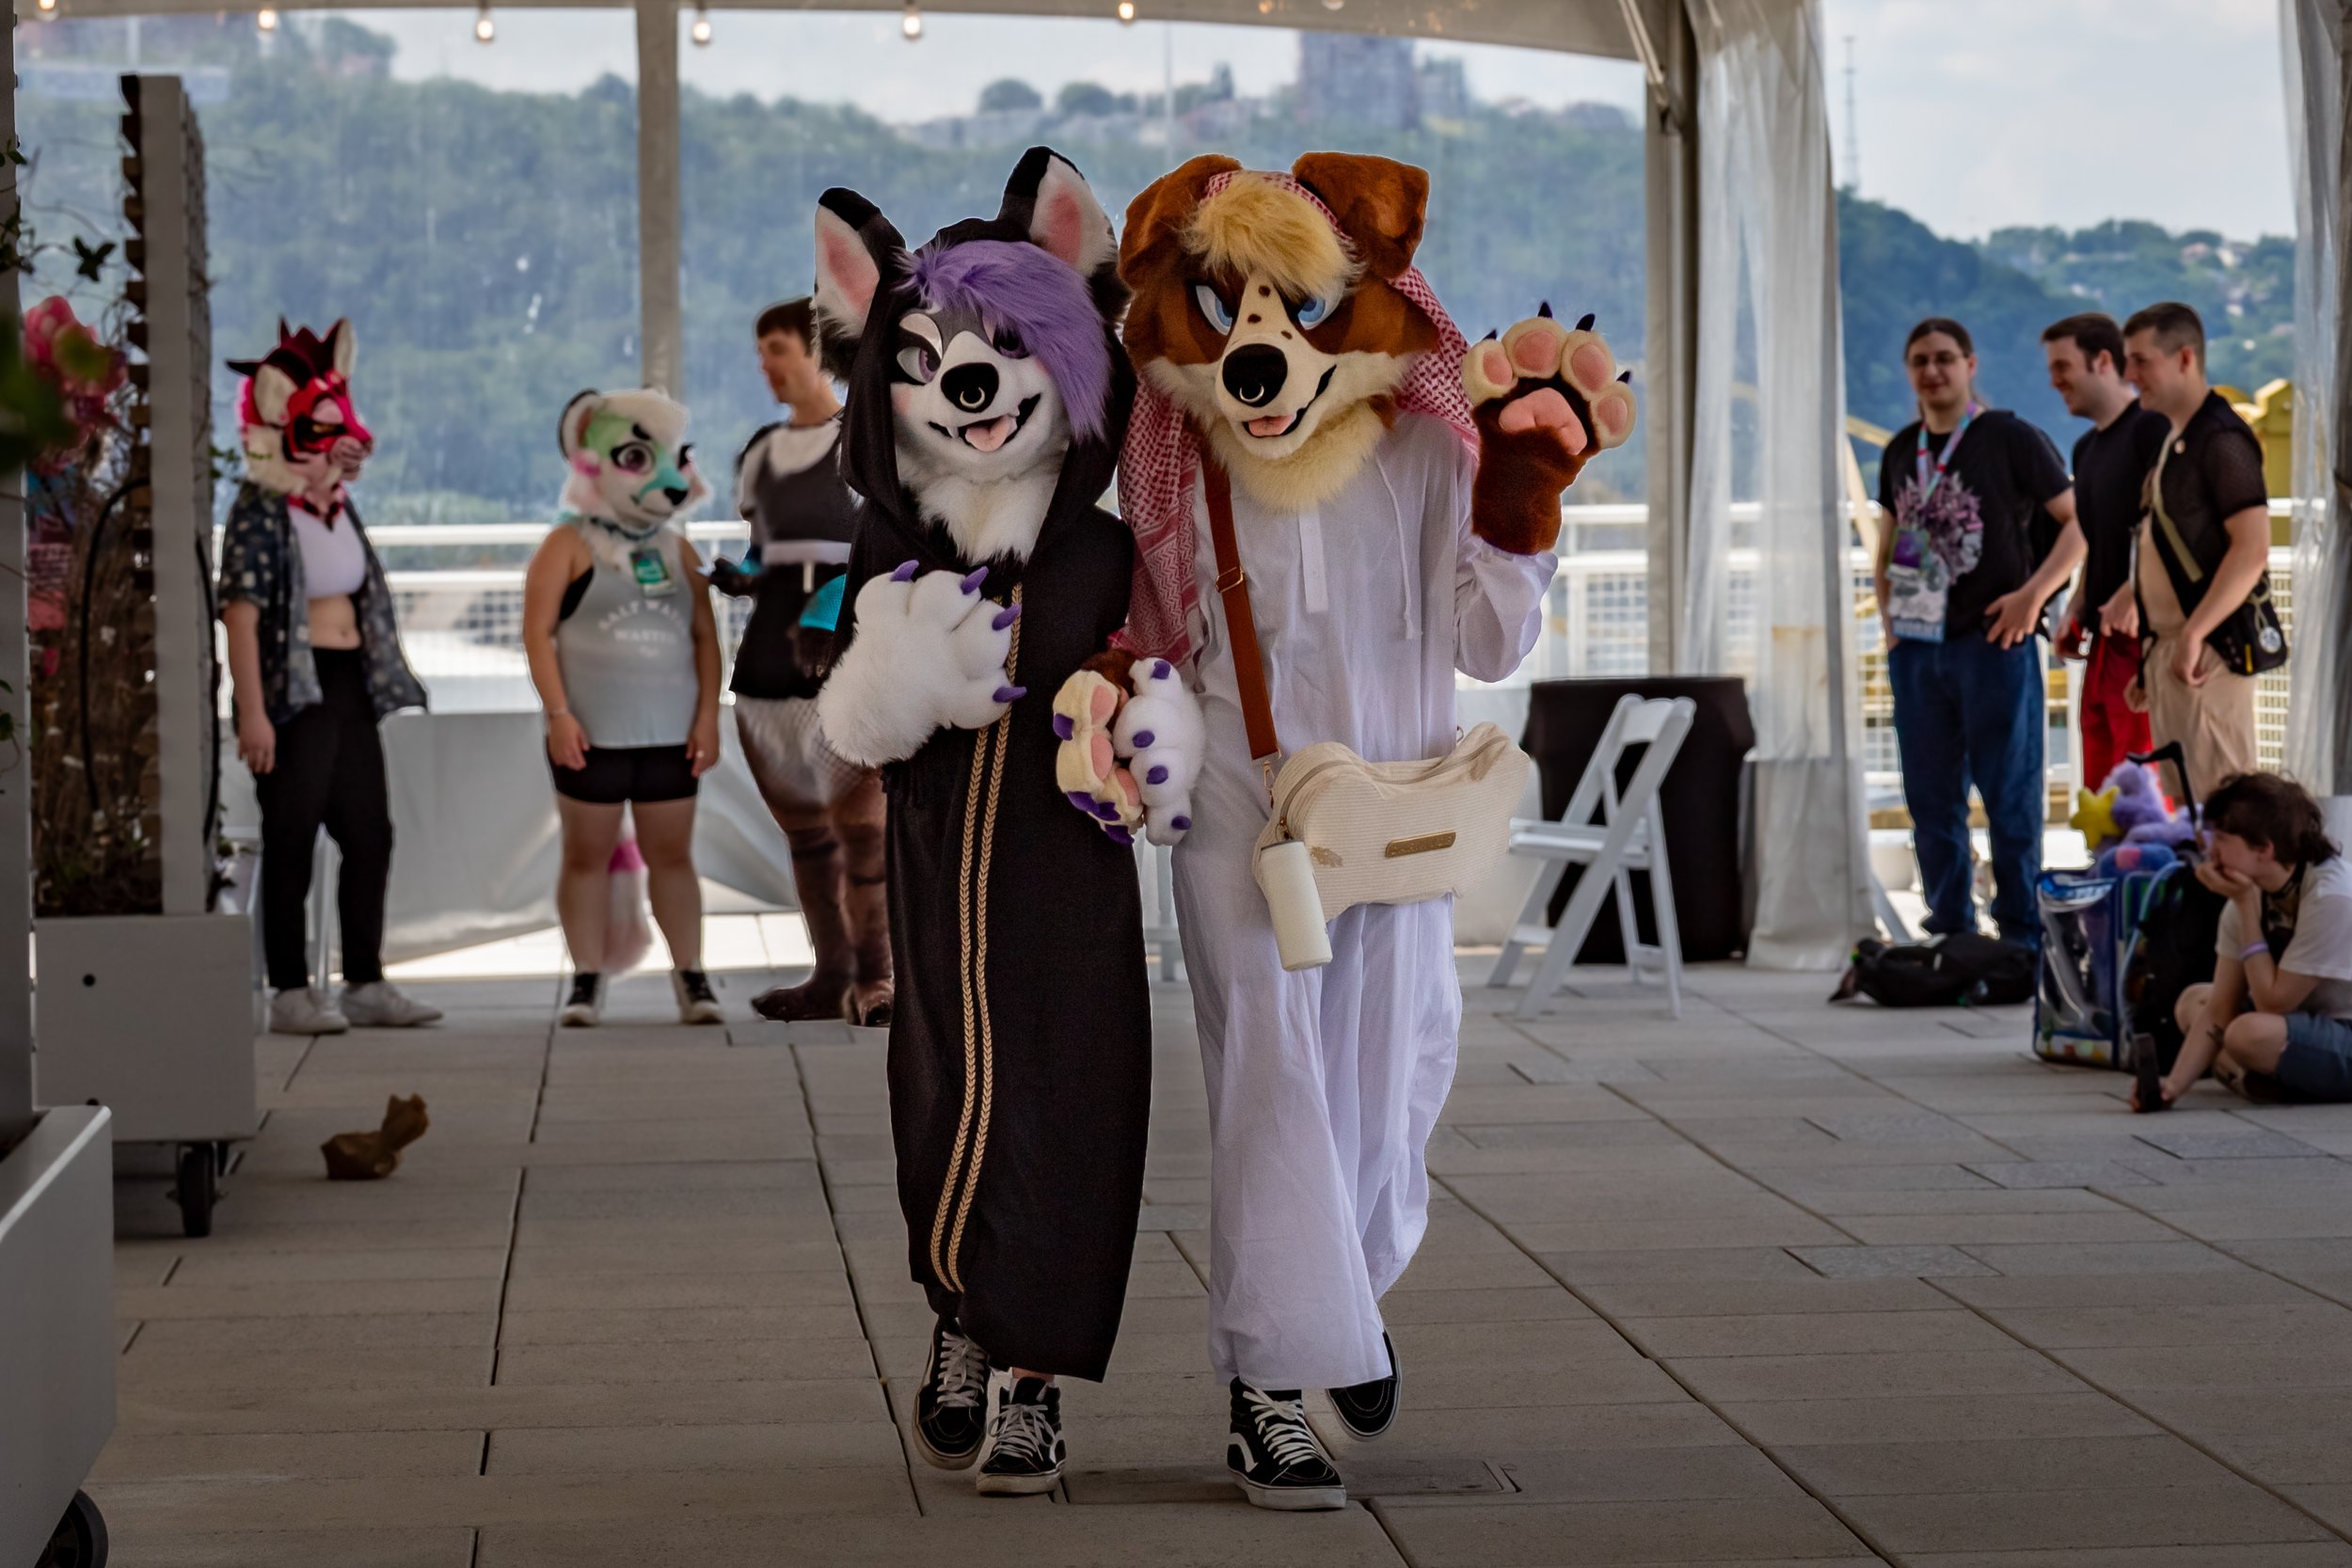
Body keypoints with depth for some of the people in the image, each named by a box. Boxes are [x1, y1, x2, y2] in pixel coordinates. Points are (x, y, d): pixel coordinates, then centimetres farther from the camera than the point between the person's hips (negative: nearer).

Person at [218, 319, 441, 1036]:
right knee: (291, 843, -3)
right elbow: (242, 614, -16)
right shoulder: (259, 512, -10)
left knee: (370, 837, 8)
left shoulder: (340, 507, 14)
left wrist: (382, 681, 20)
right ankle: (290, 994, 2)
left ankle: (366, 985, 15)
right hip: (293, 688, -8)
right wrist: (252, 712, -22)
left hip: (351, 687, 8)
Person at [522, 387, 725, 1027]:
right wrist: (559, 715, -14)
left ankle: (690, 974, 9)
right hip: (592, 735, -3)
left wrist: (708, 715, 0)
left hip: (670, 733, 3)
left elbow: (704, 635, 9)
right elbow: (538, 632, -6)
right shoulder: (568, 546, -1)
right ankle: (587, 976, 8)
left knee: (672, 853, 5)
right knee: (587, 854, 3)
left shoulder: (677, 551, 11)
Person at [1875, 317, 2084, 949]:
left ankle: (2022, 937, 3)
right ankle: (1951, 935, 17)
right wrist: (1888, 618, 13)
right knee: (1931, 801, 9)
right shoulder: (1901, 451, 13)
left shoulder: (2010, 439, -3)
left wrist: (2034, 593, -13)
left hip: (1994, 643, -6)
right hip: (1916, 647, 6)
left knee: (2009, 797, -3)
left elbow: (2080, 520, -5)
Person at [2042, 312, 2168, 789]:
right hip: (2104, 638, 9)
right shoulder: (2086, 448, 20)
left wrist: (2134, 595, -26)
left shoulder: (2152, 428, -9)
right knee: (2099, 789, 9)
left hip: (2145, 634, -9)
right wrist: (2076, 610, 12)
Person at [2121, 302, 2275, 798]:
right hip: (2167, 647, 10)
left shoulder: (2220, 440, -13)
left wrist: (2194, 635, -25)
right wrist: (2152, 655, 16)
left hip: (2209, 650, -10)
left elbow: (2253, 548, -22)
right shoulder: (2173, 440, 17)